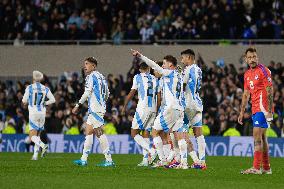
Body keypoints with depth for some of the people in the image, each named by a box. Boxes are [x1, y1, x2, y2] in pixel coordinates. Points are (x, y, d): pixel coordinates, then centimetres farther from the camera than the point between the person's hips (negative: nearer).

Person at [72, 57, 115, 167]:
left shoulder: (91, 76, -8)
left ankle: (109, 160, -10)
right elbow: (107, 94, 21)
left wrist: (78, 105, -12)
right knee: (88, 132, 9)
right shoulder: (101, 77, 18)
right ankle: (84, 159, 8)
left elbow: (87, 93, -15)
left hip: (95, 108, -9)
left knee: (99, 133, -9)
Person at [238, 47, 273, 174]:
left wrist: (269, 111, -20)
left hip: (262, 108, -8)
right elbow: (246, 94, 21)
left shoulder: (263, 71, -9)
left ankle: (256, 168, -15)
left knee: (257, 137, -13)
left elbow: (269, 91, -14)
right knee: (262, 138, 10)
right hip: (255, 109, 8)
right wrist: (242, 112, 18)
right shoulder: (247, 74, 15)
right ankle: (266, 168, 14)